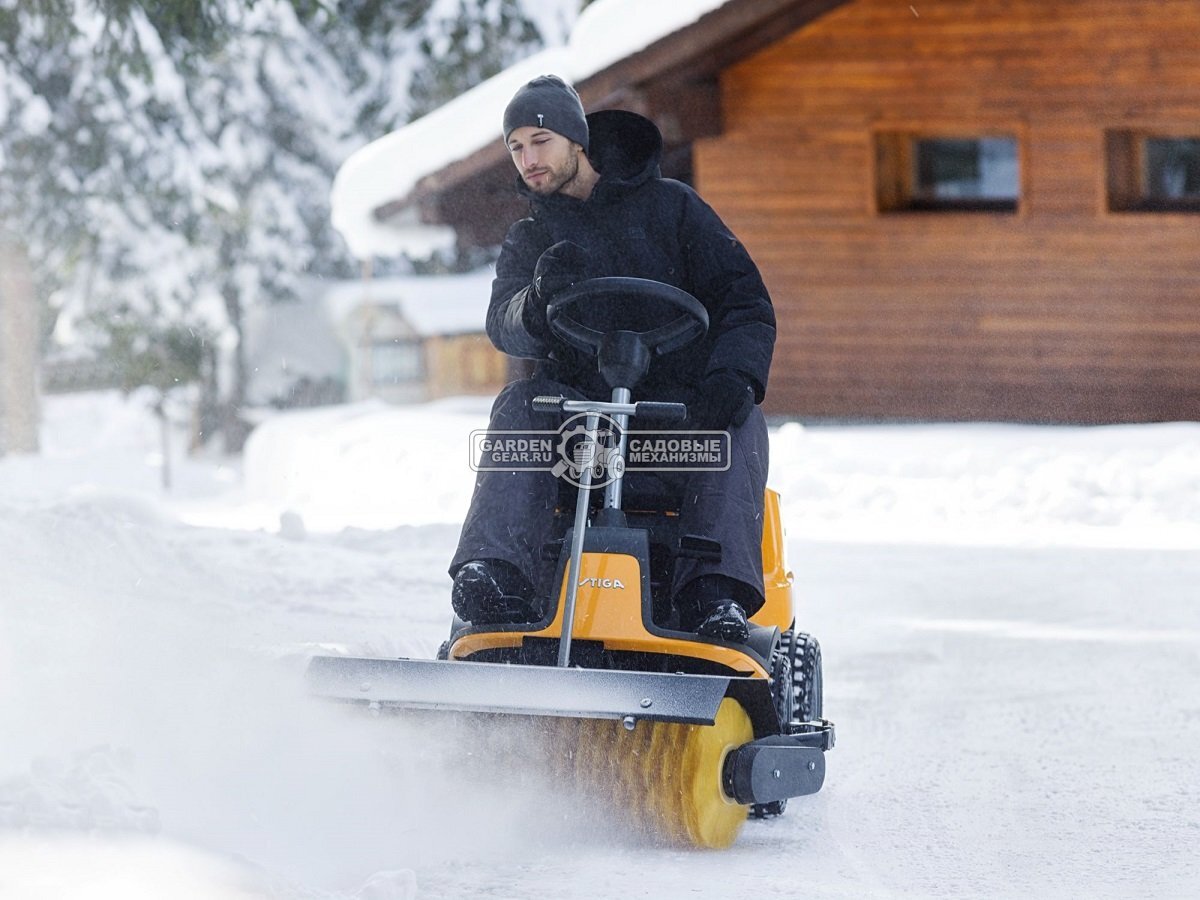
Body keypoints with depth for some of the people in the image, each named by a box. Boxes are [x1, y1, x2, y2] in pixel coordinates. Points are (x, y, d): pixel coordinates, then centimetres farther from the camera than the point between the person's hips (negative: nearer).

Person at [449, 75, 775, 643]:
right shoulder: (529, 240, 14)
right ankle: (496, 577, -46)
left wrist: (734, 376, -20)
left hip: (679, 403, -1)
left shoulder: (669, 206, 8)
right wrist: (540, 301, -31)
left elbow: (746, 302, 1)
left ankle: (717, 597, -46)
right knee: (520, 406, -29)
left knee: (740, 422, -32)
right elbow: (505, 328, -6)